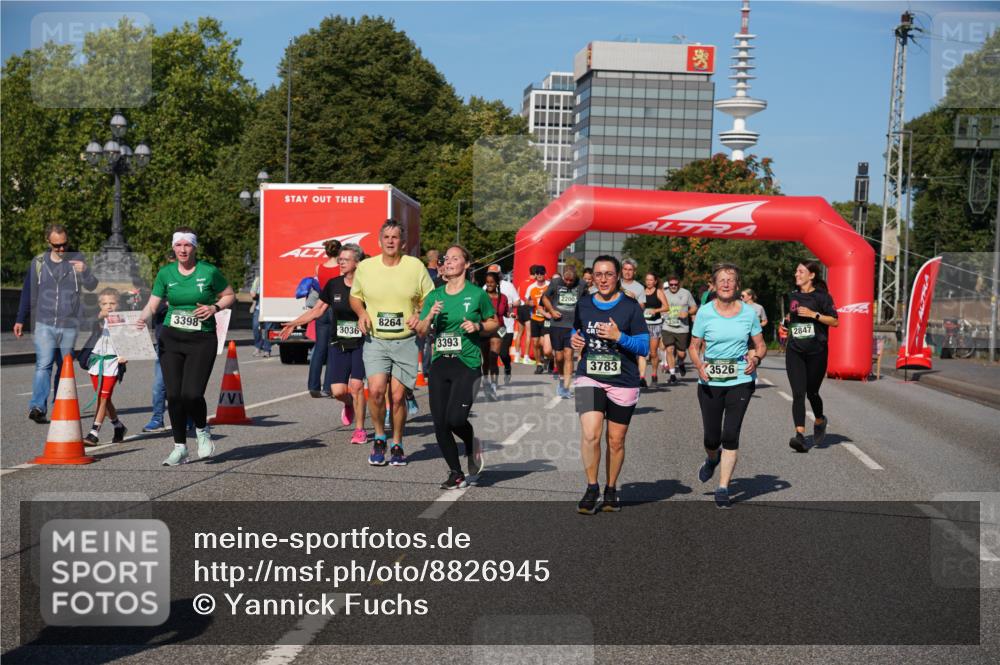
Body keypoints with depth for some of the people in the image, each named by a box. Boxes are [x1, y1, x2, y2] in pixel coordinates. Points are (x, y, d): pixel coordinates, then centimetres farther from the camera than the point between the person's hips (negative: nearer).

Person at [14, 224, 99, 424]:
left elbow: (92, 286, -2)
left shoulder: (77, 259, 4)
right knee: (43, 365, -14)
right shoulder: (38, 263, 6)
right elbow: (28, 293, 12)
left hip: (69, 325, 1)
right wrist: (20, 320, 11)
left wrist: (84, 271, -23)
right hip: (44, 324, -1)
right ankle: (38, 407, -20)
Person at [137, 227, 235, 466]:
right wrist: (142, 318, -17)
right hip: (171, 339, 3)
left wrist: (215, 307, -10)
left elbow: (230, 296, 9)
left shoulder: (209, 272, -3)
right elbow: (152, 304, 4)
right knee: (173, 395, -1)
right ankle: (180, 448, 14)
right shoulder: (165, 273, 5)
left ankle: (202, 430, 19)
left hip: (202, 340, -3)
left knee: (192, 394, -14)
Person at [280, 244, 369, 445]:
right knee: (338, 391, -5)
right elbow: (318, 310, 12)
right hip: (338, 344, 3)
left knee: (356, 385, -11)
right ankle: (349, 405, 32)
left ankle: (360, 429, 5)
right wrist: (294, 324, 9)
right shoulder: (333, 285, 4)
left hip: (361, 344, -3)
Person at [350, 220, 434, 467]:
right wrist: (361, 313, -2)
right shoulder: (365, 267, 2)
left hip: (406, 342, 0)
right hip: (375, 341, 0)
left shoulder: (416, 266, -1)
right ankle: (379, 438, 7)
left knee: (398, 396, 0)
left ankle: (397, 444, 20)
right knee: (376, 390, -17)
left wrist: (419, 315, -11)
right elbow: (354, 296, 18)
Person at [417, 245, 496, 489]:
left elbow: (495, 323, 10)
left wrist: (478, 326, -9)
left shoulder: (477, 294, 0)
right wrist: (430, 316, -7)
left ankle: (473, 446, 18)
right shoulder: (434, 296, 10)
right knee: (439, 424, 0)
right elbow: (420, 332, 12)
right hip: (440, 363, 4)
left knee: (455, 418, -17)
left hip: (467, 364, -4)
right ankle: (456, 473, 18)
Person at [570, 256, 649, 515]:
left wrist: (619, 337, -19)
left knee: (616, 440, 8)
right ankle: (592, 487, 1)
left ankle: (611, 490, 27)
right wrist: (574, 340, 1)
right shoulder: (583, 304, 7)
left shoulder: (630, 306, -3)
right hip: (589, 378, 1)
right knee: (590, 434, -17)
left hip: (623, 382, -1)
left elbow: (644, 347, -4)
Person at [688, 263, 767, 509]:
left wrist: (756, 357, -11)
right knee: (712, 437, 6)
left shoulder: (748, 312, 1)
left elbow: (761, 345, 11)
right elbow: (694, 346, 5)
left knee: (731, 435, -8)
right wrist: (699, 365, -14)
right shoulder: (705, 312, -1)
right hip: (710, 382, 0)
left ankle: (723, 488, 3)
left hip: (740, 381, 0)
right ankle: (712, 459, 43)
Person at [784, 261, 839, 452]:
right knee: (798, 394, -10)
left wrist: (814, 314, -17)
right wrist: (789, 320, 12)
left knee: (812, 393, 9)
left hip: (816, 352, -3)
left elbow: (835, 321, -8)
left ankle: (820, 421, 39)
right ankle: (800, 435, -17)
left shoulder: (821, 296, -4)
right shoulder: (793, 296, 13)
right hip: (795, 351, 3)